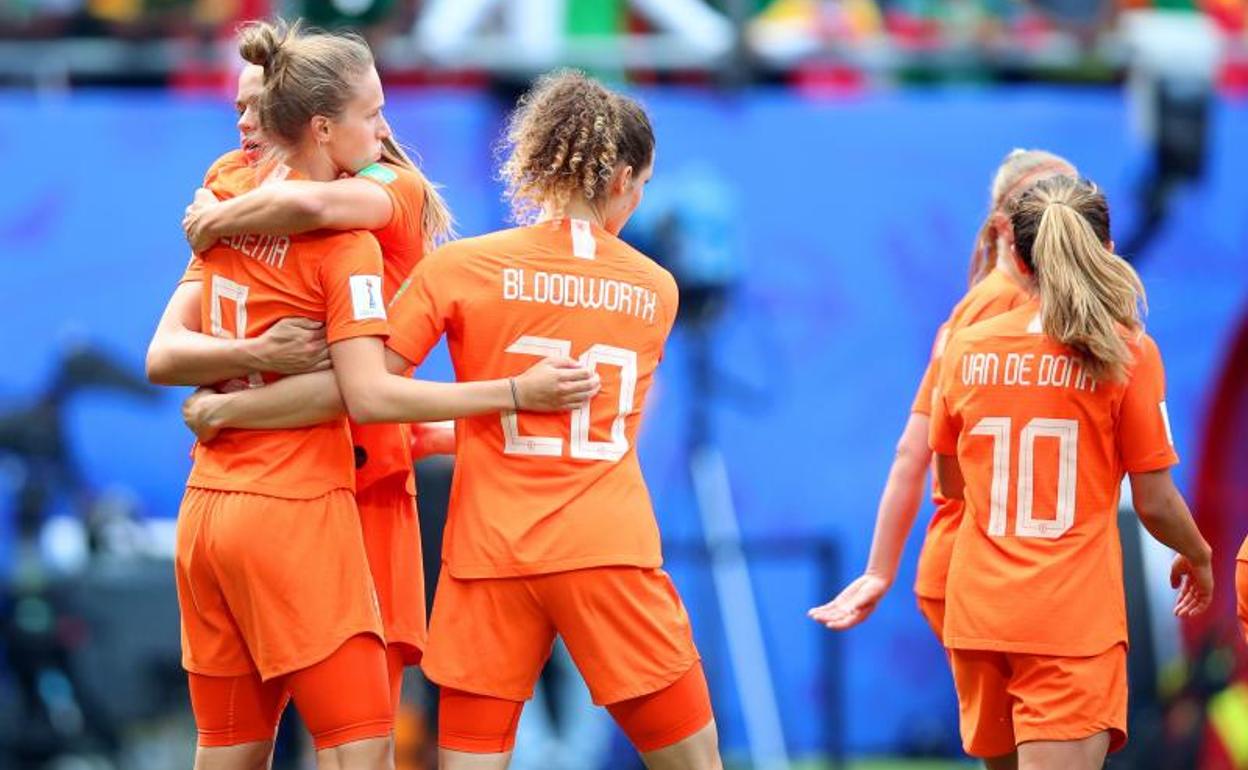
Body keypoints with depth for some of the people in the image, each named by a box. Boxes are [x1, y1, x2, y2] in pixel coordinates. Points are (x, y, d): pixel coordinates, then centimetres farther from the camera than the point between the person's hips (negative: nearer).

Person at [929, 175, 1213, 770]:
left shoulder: (967, 348, 5)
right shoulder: (1128, 353, -6)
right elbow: (1154, 502, -3)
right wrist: (1197, 557, 18)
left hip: (976, 609, 4)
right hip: (1074, 619, -4)